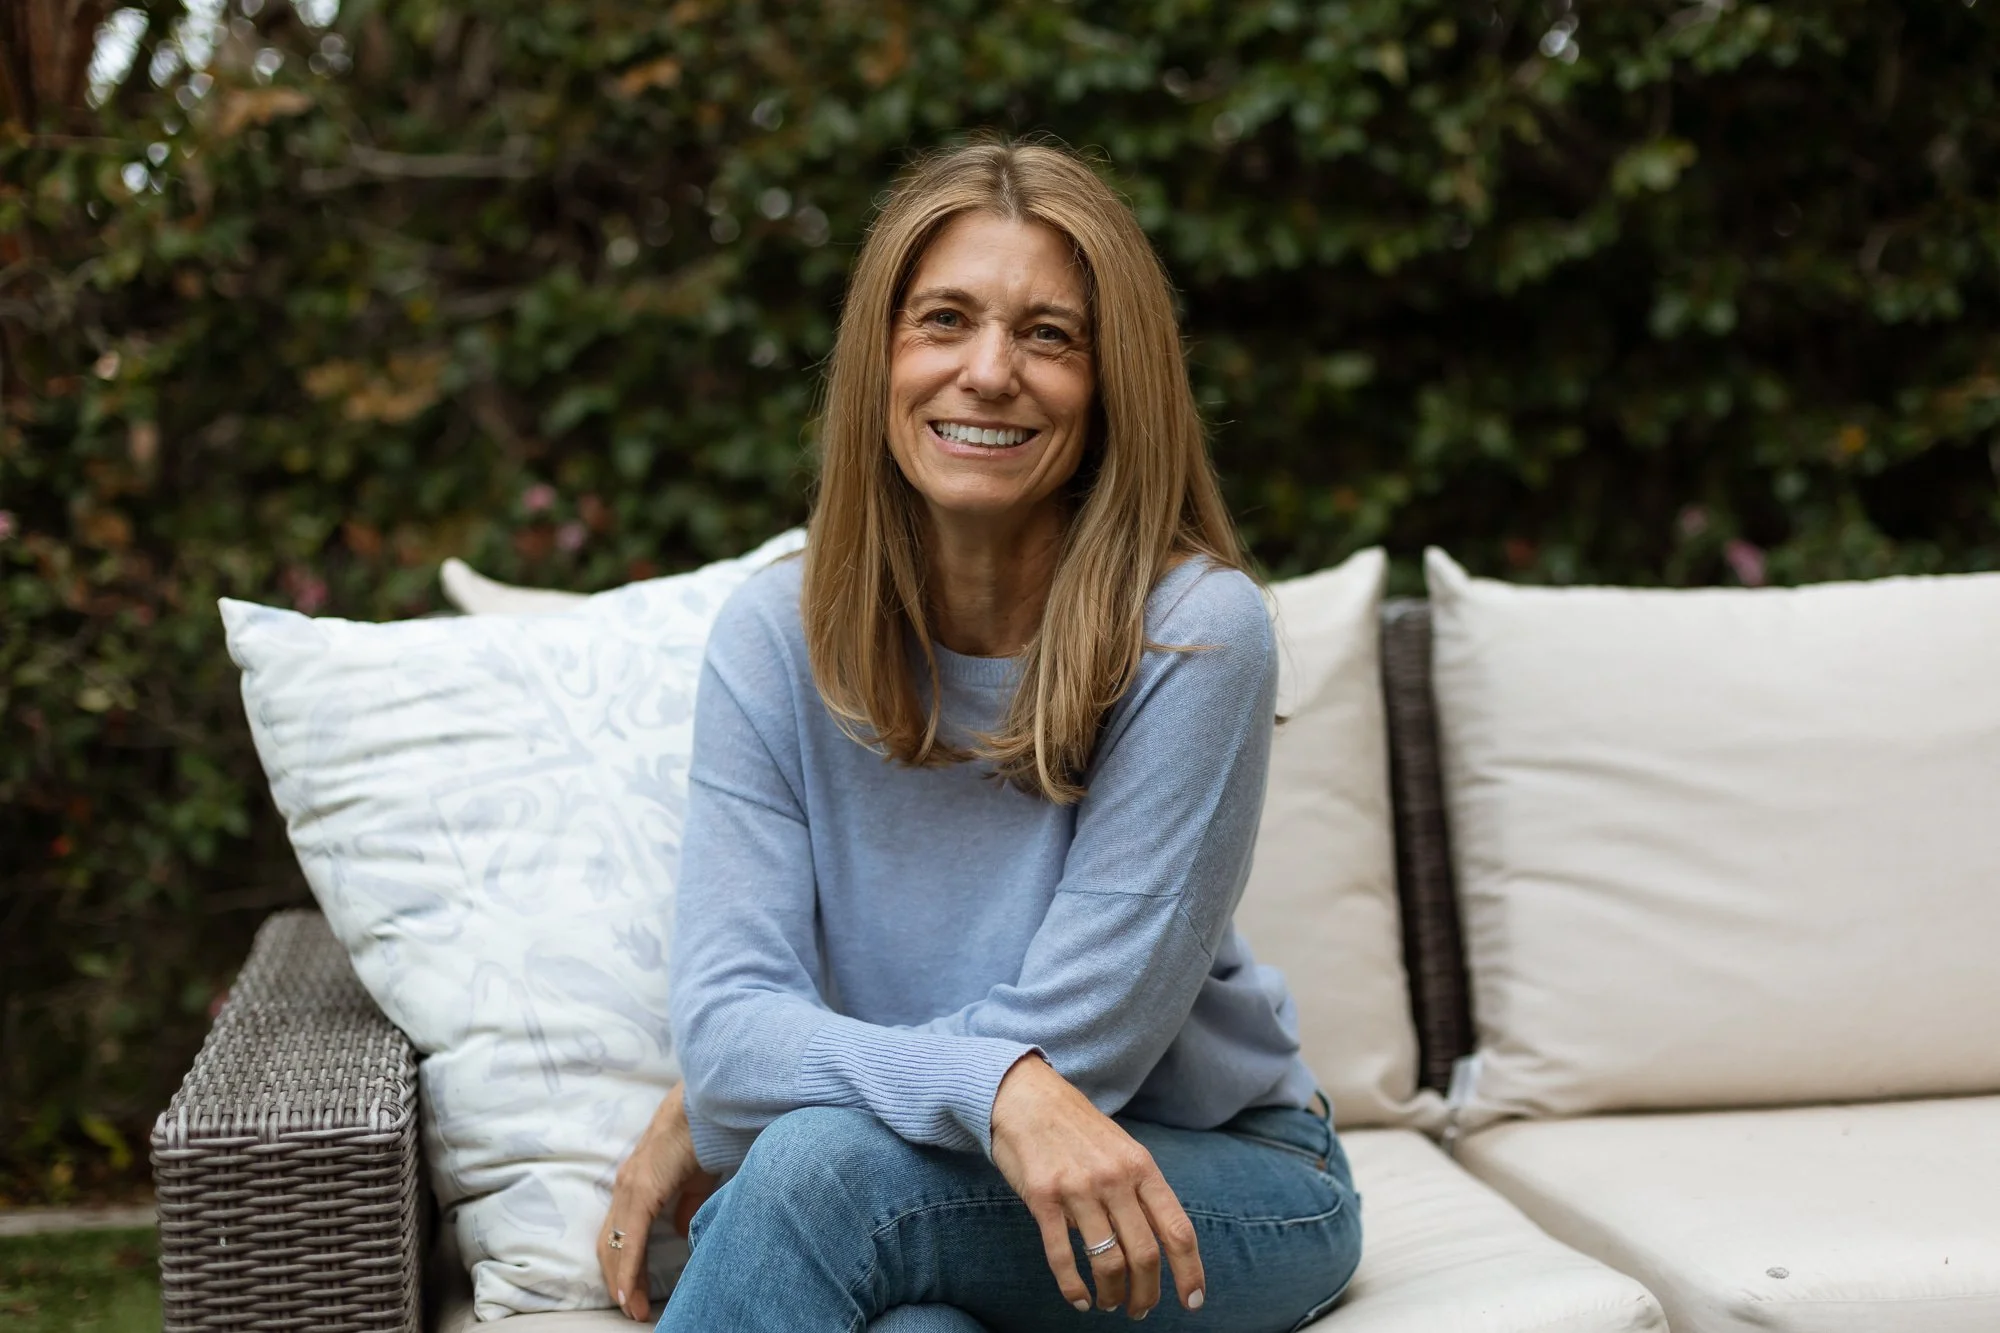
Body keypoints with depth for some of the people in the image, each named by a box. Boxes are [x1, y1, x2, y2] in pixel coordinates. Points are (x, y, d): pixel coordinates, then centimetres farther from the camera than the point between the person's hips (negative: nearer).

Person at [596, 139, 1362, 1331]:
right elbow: (727, 1021, -15)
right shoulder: (775, 639, -8)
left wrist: (709, 1120, -11)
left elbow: (1072, 1033, -19)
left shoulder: (1194, 635, -19)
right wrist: (994, 1087, -34)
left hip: (1231, 1192, -1)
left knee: (821, 1163, -32)